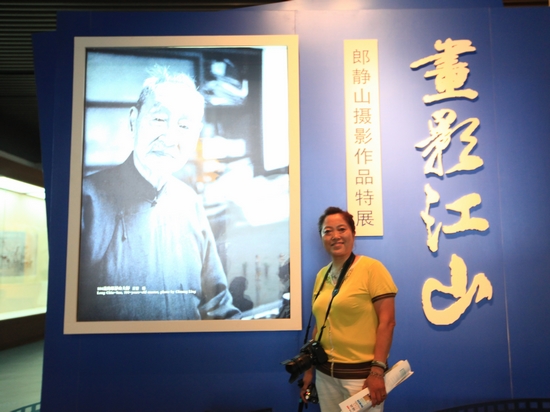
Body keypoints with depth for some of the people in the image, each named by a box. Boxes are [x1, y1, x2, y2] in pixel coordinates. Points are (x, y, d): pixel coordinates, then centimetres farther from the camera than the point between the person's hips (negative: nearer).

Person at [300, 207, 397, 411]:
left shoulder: (371, 268, -11)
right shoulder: (322, 274, 5)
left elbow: (387, 322, -14)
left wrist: (377, 371, -18)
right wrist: (309, 369, 14)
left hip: (361, 372, -5)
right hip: (325, 373, 5)